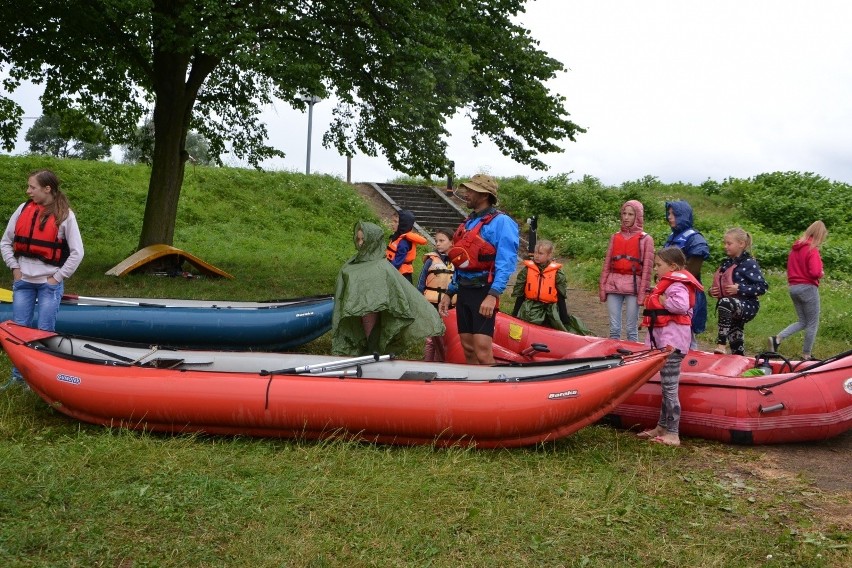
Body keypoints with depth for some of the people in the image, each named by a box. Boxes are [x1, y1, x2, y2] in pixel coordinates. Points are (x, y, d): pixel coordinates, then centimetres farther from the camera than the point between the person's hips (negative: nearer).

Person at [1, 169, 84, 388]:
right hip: (23, 281, 4)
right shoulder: (23, 209, 3)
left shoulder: (65, 215, -7)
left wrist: (58, 277, -8)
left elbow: (77, 252, -6)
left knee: (44, 333, 0)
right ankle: (18, 376, 19)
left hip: (50, 283, -4)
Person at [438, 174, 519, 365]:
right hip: (463, 291, 8)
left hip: (483, 292, -8)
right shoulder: (469, 223, 18)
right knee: (468, 349, 11)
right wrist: (449, 293, 20)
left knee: (482, 351, -15)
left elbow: (506, 262, -18)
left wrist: (493, 295, -27)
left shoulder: (501, 222, -9)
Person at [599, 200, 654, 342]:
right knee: (614, 328, 3)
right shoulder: (615, 237, 13)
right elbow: (607, 265, 12)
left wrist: (642, 294, -7)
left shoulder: (646, 239, 3)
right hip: (613, 285, 3)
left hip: (633, 286, -3)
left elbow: (647, 269, -1)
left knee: (632, 329, 0)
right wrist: (602, 287, 6)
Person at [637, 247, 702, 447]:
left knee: (669, 387, -9)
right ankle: (662, 427, 26)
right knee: (667, 386, 17)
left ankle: (673, 434, -6)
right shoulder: (669, 283, 20)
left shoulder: (676, 285, -12)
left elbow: (681, 304, -31)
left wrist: (662, 300, -19)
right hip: (666, 339, 11)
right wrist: (661, 300, 7)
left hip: (672, 341, -11)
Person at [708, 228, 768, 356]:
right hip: (732, 311, 8)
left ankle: (721, 344, -42)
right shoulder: (726, 264, 14)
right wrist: (712, 291, 3)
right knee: (736, 344, 8)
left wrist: (740, 289, -21)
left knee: (725, 302, -38)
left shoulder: (749, 263, -7)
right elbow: (720, 285, 26)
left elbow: (762, 287, -12)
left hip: (747, 306, -8)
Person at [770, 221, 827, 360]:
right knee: (813, 324, 6)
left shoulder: (795, 248, 9)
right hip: (808, 288, -8)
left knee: (802, 322, 16)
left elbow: (791, 267, 17)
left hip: (793, 287, 8)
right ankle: (806, 356, 11)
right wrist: (821, 274, -5)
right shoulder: (812, 250, -15)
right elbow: (815, 272, -24)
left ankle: (777, 339, -1)